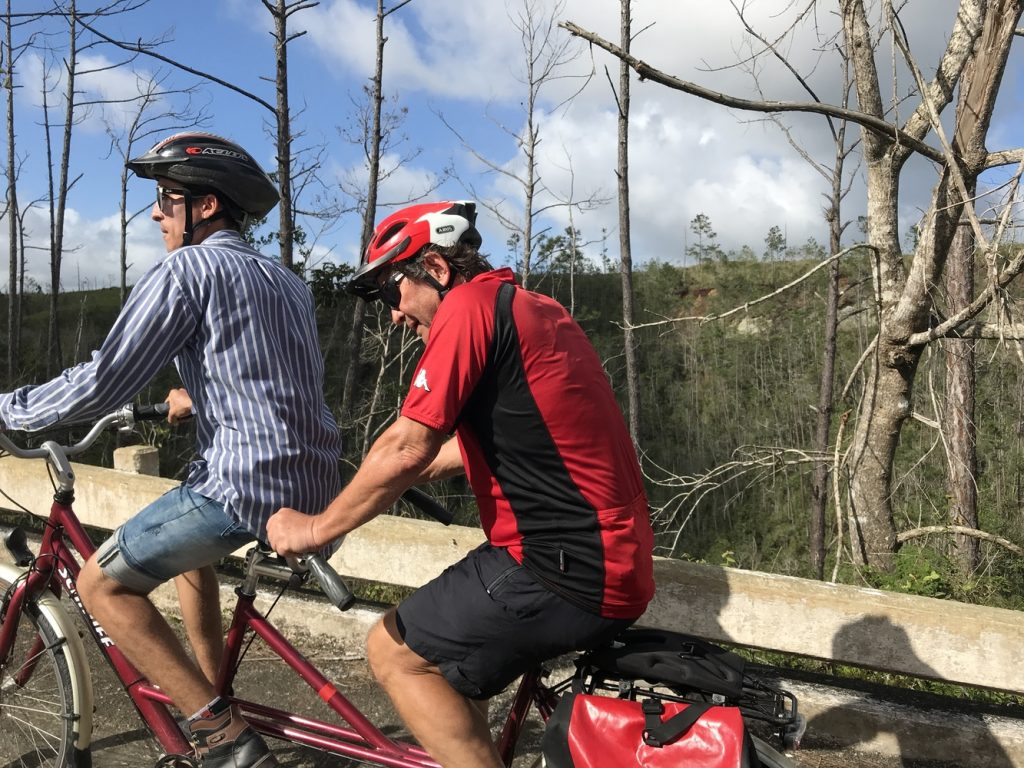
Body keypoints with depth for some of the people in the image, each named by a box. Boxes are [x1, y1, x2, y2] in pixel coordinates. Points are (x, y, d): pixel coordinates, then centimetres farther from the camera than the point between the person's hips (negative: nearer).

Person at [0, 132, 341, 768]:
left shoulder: (186, 269, -7)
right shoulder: (288, 281, 18)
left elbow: (101, 384, -10)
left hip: (246, 483, -9)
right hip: (314, 483, 9)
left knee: (102, 584, 8)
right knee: (183, 546, 33)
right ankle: (210, 696, 35)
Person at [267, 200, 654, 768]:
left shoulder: (470, 305, -11)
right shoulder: (535, 309, 16)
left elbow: (407, 449, -15)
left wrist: (316, 528, 0)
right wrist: (377, 484, 28)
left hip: (565, 571, -10)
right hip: (620, 565, 10)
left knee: (394, 652, 5)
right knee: (443, 641, 24)